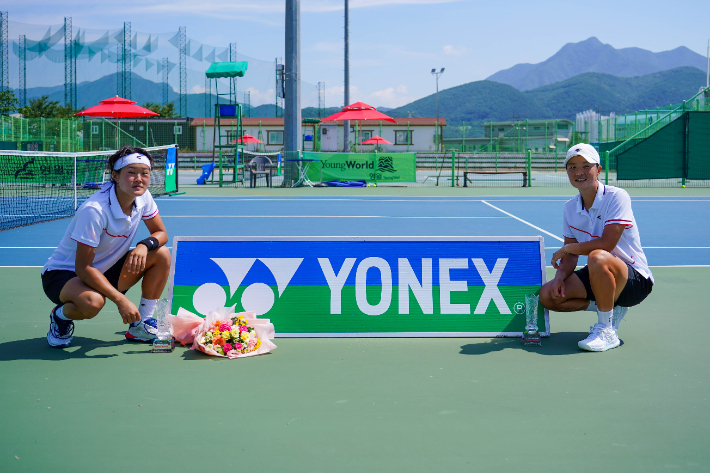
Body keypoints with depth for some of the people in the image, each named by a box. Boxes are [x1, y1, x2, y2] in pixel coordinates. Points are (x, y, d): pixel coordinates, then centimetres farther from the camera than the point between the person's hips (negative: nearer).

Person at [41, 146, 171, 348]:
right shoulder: (94, 210, -30)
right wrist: (121, 300, -34)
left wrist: (144, 245, -23)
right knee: (93, 302, -40)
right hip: (64, 273, -7)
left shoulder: (143, 197, -10)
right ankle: (61, 316, -2)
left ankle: (140, 326, -1)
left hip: (106, 270, 7)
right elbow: (83, 268, -30)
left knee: (162, 254, -11)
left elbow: (161, 233, 2)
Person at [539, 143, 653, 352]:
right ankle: (610, 308, 5)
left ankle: (607, 331, -23)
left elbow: (606, 244, -26)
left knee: (598, 258, -39)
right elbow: (571, 256, 7)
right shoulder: (570, 207, 4)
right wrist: (560, 276, -14)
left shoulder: (617, 197, -17)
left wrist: (566, 248, -14)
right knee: (548, 295, -11)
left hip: (636, 280, -7)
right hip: (600, 277, 7)